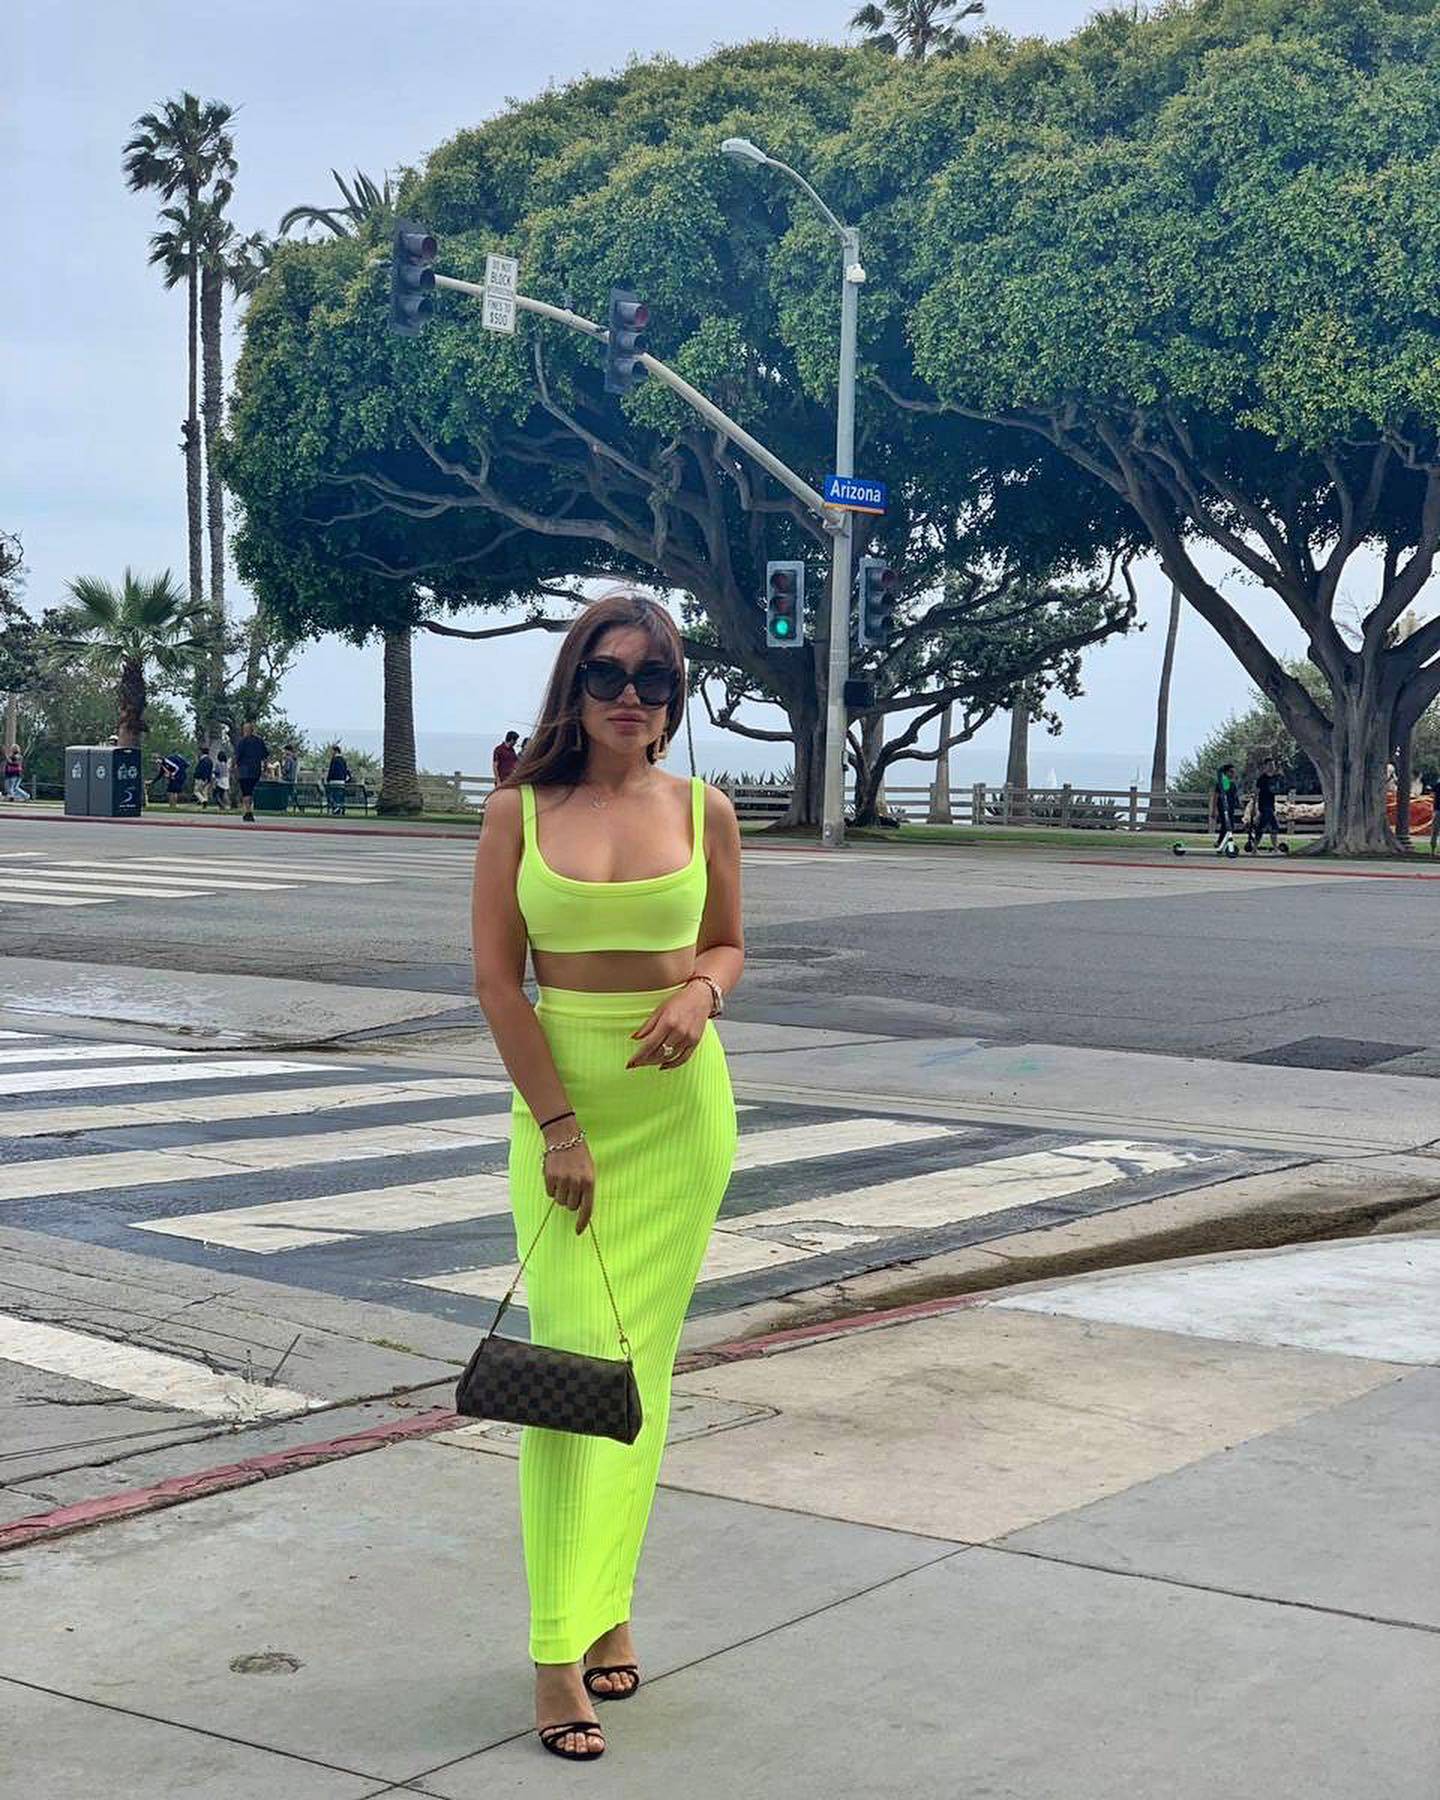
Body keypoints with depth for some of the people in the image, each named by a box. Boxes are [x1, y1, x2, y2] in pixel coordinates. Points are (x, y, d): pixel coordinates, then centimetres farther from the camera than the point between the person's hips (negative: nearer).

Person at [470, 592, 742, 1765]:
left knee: (641, 1359, 6)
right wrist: (558, 1123, -10)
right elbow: (497, 977, -4)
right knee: (573, 1354, -8)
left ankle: (605, 1602, 19)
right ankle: (560, 1650, -6)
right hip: (560, 1098, -2)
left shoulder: (703, 811, 4)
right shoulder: (520, 811, -1)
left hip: (680, 1102, 2)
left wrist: (701, 995, -9)